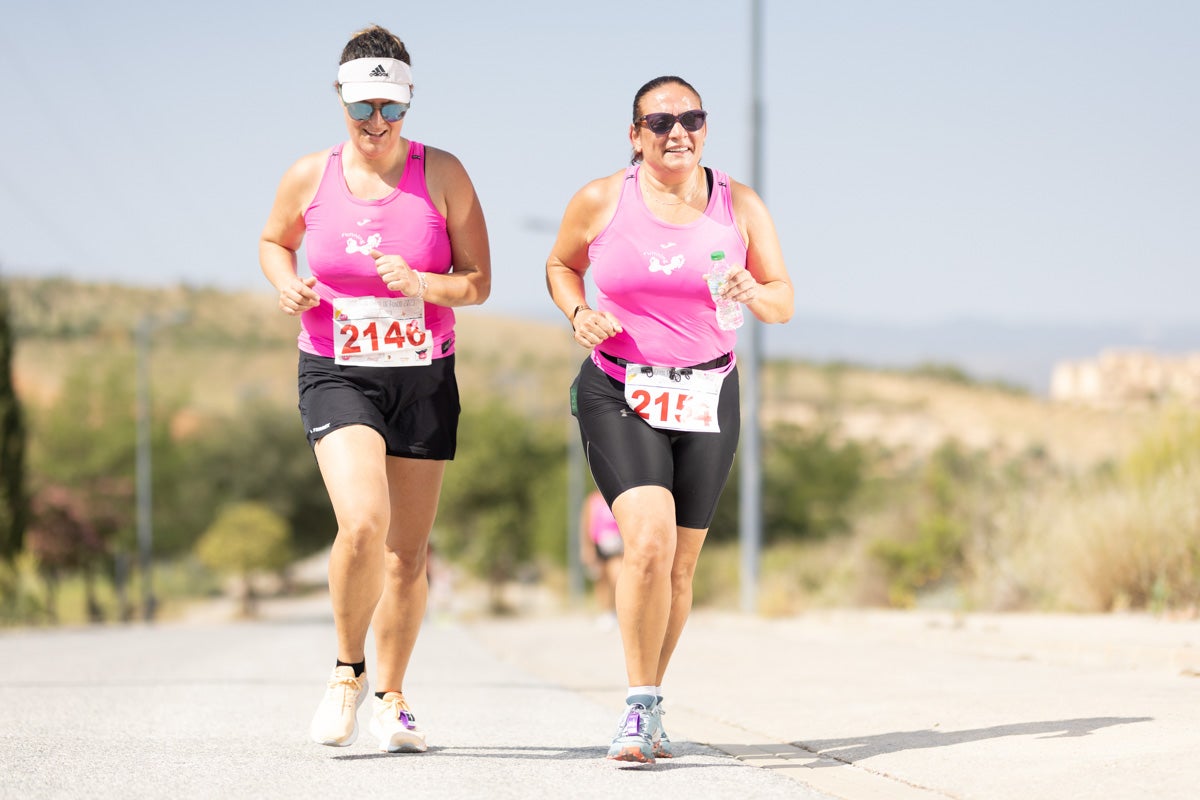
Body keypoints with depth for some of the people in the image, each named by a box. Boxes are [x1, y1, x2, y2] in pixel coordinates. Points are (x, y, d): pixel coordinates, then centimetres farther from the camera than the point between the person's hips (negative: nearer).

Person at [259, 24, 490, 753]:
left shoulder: (441, 174, -4)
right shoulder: (310, 177, -1)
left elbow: (478, 282, -2)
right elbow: (274, 240, 18)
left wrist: (420, 284, -21)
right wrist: (287, 285, -3)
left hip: (424, 378, 1)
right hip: (337, 375, -1)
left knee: (408, 554, 7)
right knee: (363, 523, -23)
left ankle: (390, 697, 26)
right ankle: (348, 669, -1)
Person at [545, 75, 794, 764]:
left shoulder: (739, 205, 2)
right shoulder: (601, 201, -2)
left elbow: (784, 302, 6)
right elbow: (561, 265, 15)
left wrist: (751, 294, -17)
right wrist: (579, 313, -5)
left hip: (707, 397, 3)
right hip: (618, 395, -2)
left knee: (680, 565, 5)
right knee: (649, 540, -22)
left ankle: (648, 706, 23)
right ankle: (642, 707, -12)